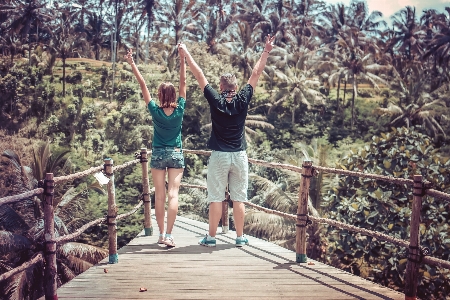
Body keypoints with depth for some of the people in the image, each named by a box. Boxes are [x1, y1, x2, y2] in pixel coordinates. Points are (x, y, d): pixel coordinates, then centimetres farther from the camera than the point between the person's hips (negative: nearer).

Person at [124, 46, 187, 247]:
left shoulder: (155, 111, -9)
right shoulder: (179, 110, -8)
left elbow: (143, 85, -7)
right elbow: (183, 83, -4)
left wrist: (132, 63, -2)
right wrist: (182, 59, -3)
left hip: (158, 154, 0)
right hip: (176, 154, 0)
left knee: (159, 195, 6)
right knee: (173, 194, -3)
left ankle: (161, 234, 11)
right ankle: (168, 234, -8)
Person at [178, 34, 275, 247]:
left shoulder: (215, 100, -5)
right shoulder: (242, 100, -1)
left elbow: (199, 75, 0)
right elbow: (255, 74, 5)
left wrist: (185, 52, 7)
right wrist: (266, 52, 12)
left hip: (219, 156, -2)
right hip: (239, 156, 2)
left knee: (216, 198, 3)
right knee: (239, 199, 6)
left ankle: (211, 237, 10)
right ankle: (240, 237, 13)